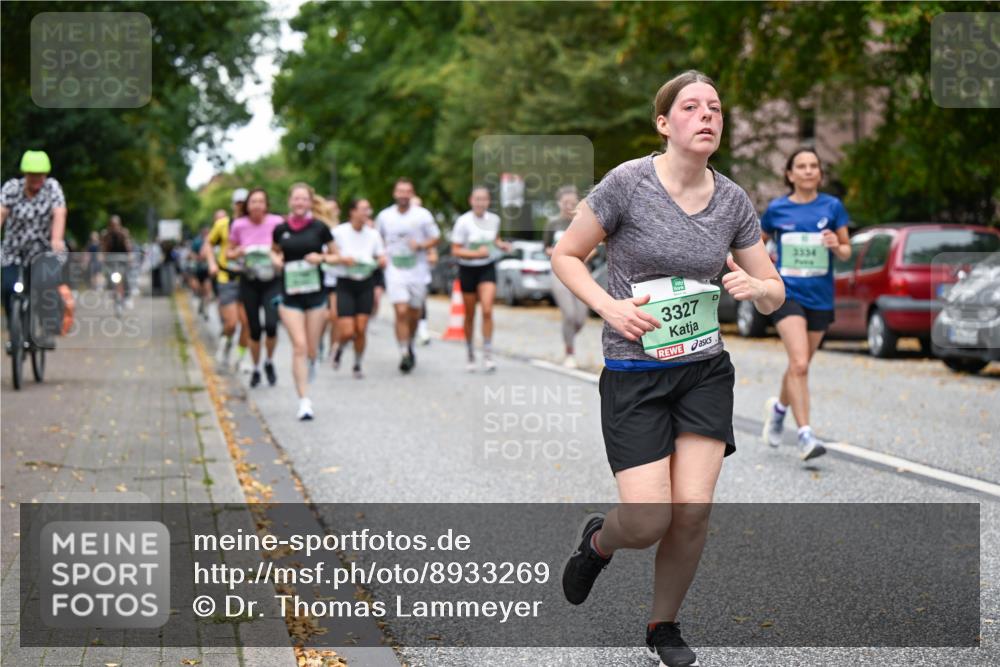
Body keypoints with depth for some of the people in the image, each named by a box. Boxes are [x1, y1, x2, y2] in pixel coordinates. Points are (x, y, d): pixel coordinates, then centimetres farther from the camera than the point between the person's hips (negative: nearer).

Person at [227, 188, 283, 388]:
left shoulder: (276, 223, -9)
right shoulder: (239, 225, -5)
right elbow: (229, 252, 7)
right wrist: (239, 252, -14)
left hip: (272, 281, -1)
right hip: (249, 282, 1)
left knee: (271, 325, -17)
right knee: (254, 329, 5)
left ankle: (269, 362, 10)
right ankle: (255, 369, 25)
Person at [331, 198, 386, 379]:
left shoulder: (373, 234, 3)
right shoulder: (339, 232, -8)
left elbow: (382, 260, 8)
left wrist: (381, 262, -16)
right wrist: (342, 259, -22)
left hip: (366, 284, 3)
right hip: (345, 284, -3)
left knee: (361, 329, -2)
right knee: (347, 332, -9)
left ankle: (357, 365, 19)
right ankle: (339, 349, 26)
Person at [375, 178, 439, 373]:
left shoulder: (423, 215, 0)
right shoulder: (384, 216, 5)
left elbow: (435, 238, 5)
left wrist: (421, 245, -13)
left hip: (417, 270, 1)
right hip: (395, 269, -1)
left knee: (414, 314, 10)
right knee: (401, 312, -15)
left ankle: (409, 346, 35)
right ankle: (404, 354, -12)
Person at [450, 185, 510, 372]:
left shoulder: (494, 219, 0)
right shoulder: (463, 222, -12)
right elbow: (455, 251, -13)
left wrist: (501, 245, -1)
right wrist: (476, 254, -26)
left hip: (488, 269, 2)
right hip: (468, 270, -2)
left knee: (487, 310, -15)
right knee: (470, 315, 9)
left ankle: (488, 355, -11)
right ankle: (470, 353, 28)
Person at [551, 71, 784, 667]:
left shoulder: (733, 201, 1)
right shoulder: (629, 182, -11)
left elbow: (775, 294, 9)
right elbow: (565, 255, -2)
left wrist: (756, 287, -15)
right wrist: (610, 306, -18)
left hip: (706, 371, 4)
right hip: (634, 374, -3)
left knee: (694, 510, -4)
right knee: (648, 523, -10)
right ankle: (598, 541, 29)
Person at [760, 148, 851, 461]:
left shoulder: (832, 206, 1)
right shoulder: (777, 209, 0)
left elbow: (847, 251, 5)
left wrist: (836, 246, -16)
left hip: (820, 297, 2)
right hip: (787, 293, -2)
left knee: (799, 365, 14)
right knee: (799, 364, -18)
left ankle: (779, 407, 44)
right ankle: (805, 435, -17)